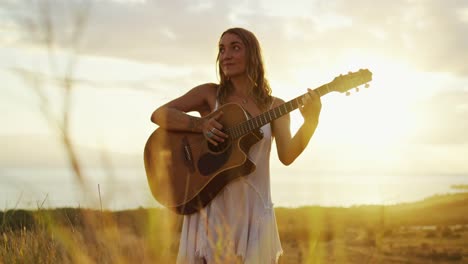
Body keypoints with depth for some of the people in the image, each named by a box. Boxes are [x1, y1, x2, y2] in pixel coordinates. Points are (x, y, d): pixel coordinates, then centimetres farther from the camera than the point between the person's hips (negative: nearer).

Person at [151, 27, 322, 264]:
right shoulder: (209, 94, 4)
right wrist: (200, 124, -17)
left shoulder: (274, 106, 5)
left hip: (252, 209, 1)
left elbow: (287, 156, -8)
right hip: (209, 204, 0)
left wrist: (310, 122, -23)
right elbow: (159, 115, -3)